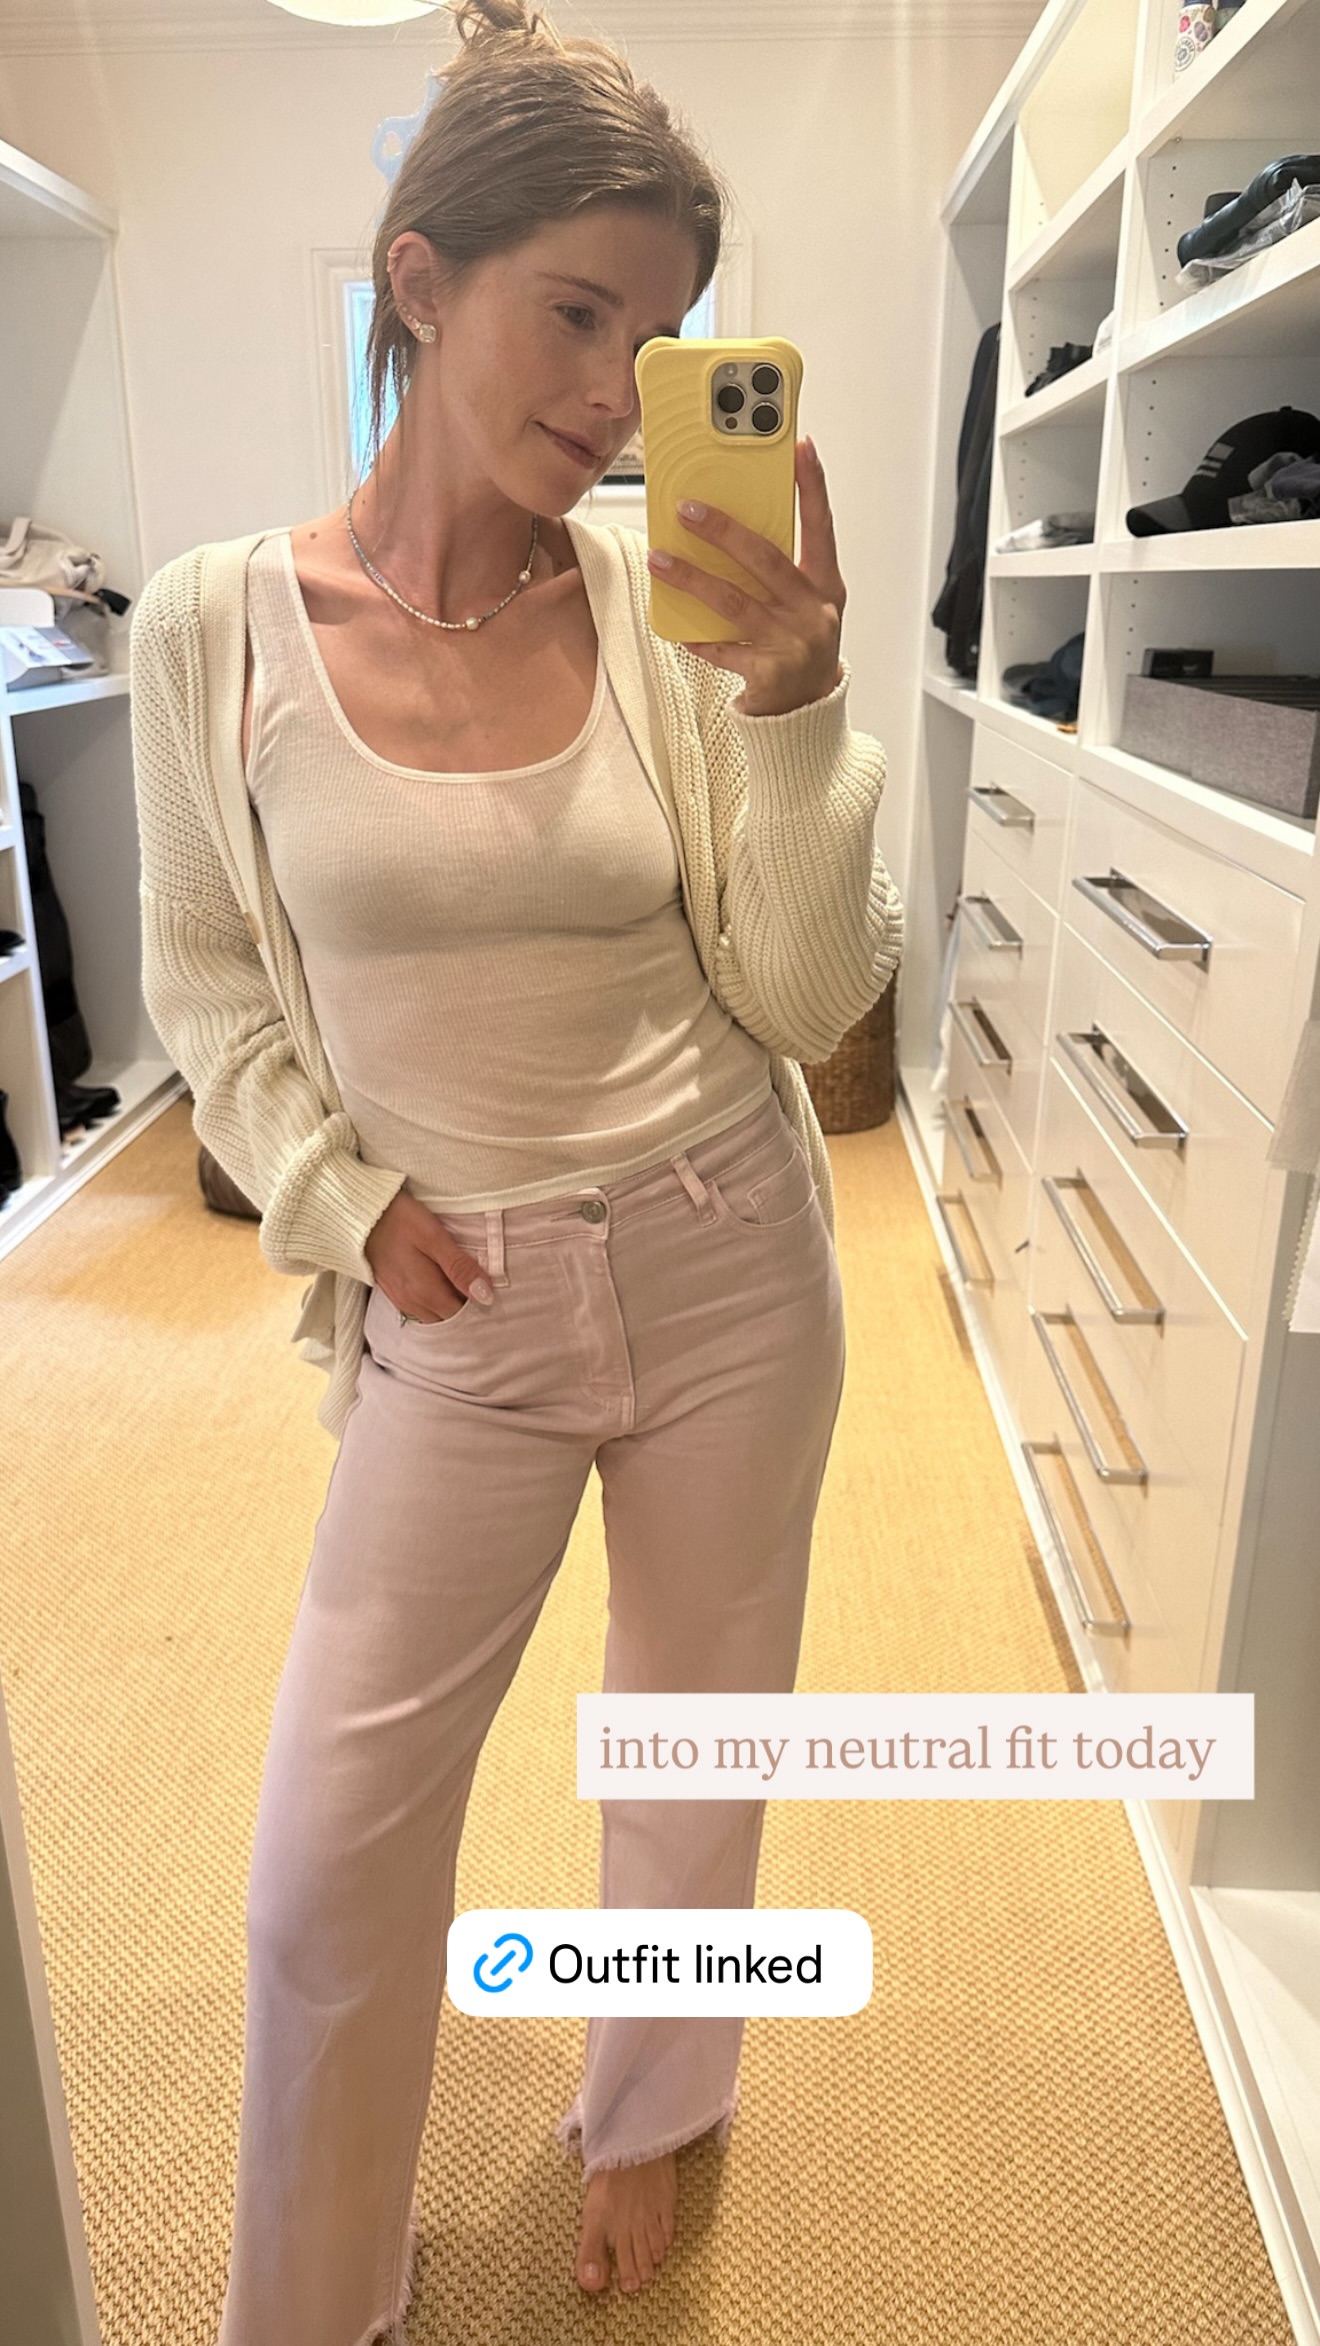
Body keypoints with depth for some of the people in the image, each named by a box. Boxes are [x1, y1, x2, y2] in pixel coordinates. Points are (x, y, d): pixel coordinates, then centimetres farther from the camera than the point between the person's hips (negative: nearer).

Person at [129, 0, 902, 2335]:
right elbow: (210, 992, 4)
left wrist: (789, 698, -20)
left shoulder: (677, 606, -6)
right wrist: (343, 1202, -8)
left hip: (729, 1265, 2)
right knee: (330, 1855, 8)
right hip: (461, 1306, -1)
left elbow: (809, 999, -8)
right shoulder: (218, 630, -8)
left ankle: (648, 2112, 53)